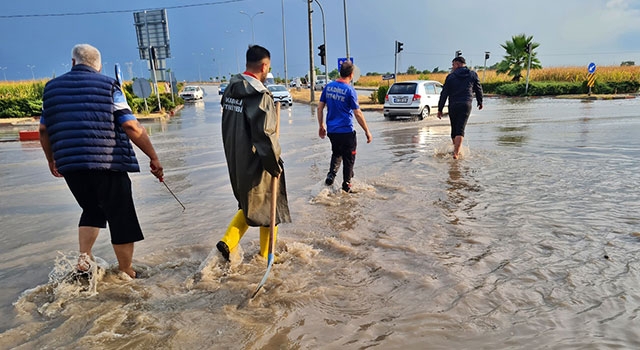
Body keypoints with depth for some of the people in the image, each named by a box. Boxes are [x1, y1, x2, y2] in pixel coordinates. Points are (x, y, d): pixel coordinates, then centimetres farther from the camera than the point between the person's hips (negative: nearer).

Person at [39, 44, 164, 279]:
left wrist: (52, 160, 31)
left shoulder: (52, 87, 14)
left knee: (92, 211, 26)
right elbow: (132, 128, -8)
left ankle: (84, 258, 15)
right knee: (121, 218, 6)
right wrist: (154, 158, -2)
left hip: (70, 166, 5)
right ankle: (126, 273, 13)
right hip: (107, 163, -5)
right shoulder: (108, 85, -1)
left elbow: (44, 130, 18)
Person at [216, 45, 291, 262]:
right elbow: (265, 136, -23)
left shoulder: (230, 90, 4)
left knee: (250, 204, 25)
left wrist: (235, 155, 18)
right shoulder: (261, 96, -21)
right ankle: (266, 255, 26)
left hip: (235, 162, 7)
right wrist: (275, 165, -12)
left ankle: (228, 242, 16)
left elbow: (229, 128, 11)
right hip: (256, 163, -7)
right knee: (268, 206, 12)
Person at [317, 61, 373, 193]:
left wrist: (321, 125, 17)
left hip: (331, 131, 5)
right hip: (346, 132, -5)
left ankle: (331, 174, 4)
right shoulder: (350, 90, -13)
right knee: (348, 159, 10)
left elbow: (320, 108, 7)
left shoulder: (328, 87, 3)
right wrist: (367, 131, -6)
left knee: (336, 153, 25)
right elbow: (358, 114, -13)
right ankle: (346, 187, 17)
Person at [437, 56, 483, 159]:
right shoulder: (472, 74, 9)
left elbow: (444, 94, 1)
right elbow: (478, 89, 16)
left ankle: (456, 150, 26)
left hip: (453, 106, 0)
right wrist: (480, 102, 32)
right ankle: (456, 152, -21)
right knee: (460, 130, -8)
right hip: (466, 105, 0)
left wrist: (440, 109, 4)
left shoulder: (450, 76, 4)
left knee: (454, 129, 14)